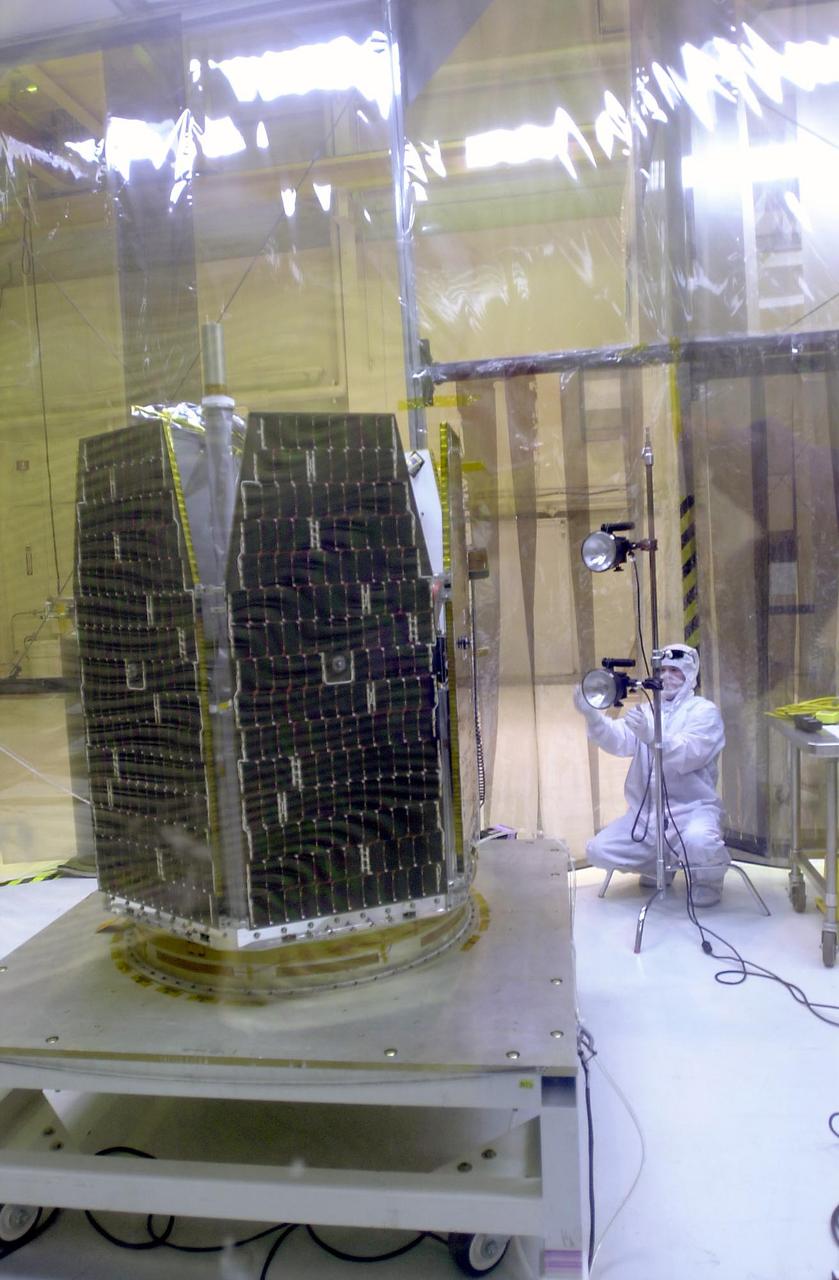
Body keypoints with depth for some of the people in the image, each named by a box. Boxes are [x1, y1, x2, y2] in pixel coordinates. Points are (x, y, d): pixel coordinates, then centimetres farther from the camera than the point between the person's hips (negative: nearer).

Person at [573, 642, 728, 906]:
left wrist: (650, 735, -38)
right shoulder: (646, 711, 14)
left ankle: (708, 880, 1)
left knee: (698, 842, -37)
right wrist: (592, 715, -23)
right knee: (598, 851, -7)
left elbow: (688, 755, -21)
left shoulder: (704, 711, -3)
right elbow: (618, 741, -5)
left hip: (692, 810, -5)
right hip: (646, 812, 5)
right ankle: (660, 864, 20)